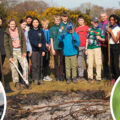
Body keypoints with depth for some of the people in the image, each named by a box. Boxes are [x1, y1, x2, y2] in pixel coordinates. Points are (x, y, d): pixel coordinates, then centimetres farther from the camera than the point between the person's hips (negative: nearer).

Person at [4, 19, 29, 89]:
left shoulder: (20, 30, 1)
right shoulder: (7, 33, -5)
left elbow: (23, 41, 5)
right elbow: (6, 45, -4)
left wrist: (24, 51, -3)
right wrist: (9, 56, -9)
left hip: (20, 51, 2)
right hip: (12, 52, -1)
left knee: (25, 65, -6)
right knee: (14, 68, 0)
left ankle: (26, 80, 9)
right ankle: (17, 82, 13)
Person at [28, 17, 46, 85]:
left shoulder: (41, 31, 11)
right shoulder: (30, 31, 5)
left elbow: (44, 41, 9)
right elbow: (31, 40, -8)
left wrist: (43, 50, 0)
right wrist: (37, 44, -26)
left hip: (40, 50, 2)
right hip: (34, 50, -2)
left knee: (40, 65, 3)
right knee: (34, 65, -5)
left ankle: (40, 78, 11)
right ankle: (35, 79, 0)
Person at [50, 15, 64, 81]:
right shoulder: (52, 29, 5)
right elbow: (51, 39, 6)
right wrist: (52, 49, 0)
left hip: (62, 47, 0)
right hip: (55, 48, 0)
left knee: (62, 62, 2)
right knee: (56, 62, 6)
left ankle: (61, 75, 10)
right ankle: (57, 76, 14)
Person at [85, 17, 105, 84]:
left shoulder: (100, 30, 6)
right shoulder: (89, 30, 11)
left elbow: (103, 39, 9)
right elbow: (87, 40, 13)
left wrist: (100, 38, -13)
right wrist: (86, 49, 9)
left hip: (97, 48, -2)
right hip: (90, 48, 2)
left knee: (98, 63, -6)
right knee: (90, 63, 3)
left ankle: (98, 78, 0)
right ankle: (90, 77, 12)